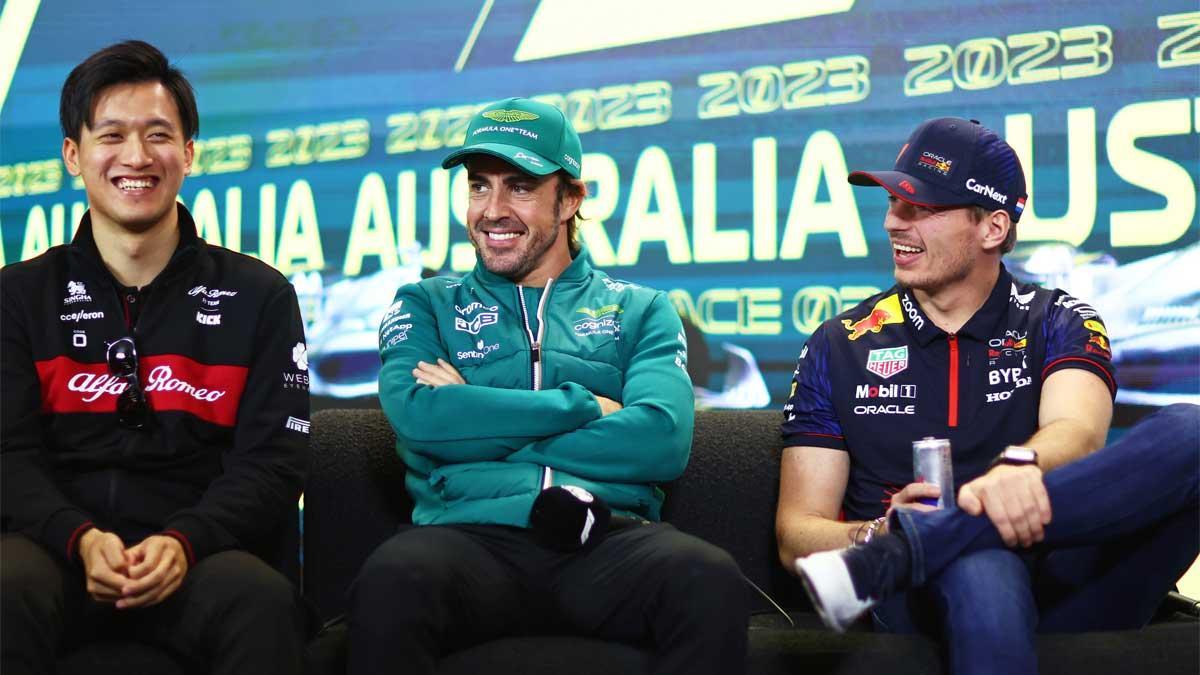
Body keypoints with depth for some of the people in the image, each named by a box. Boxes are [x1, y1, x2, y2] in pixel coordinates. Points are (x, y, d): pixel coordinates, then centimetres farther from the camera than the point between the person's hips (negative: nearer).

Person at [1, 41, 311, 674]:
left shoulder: (259, 296, 9)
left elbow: (272, 461, 2)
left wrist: (183, 543, -17)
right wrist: (83, 539, -17)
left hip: (203, 549, 0)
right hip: (61, 545, 0)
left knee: (264, 602, -34)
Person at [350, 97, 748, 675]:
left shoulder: (640, 311, 18)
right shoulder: (426, 305, 19)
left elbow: (662, 441, -1)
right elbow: (416, 415, -3)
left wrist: (475, 423, -1)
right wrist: (582, 405, 0)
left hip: (607, 540, 1)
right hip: (467, 536, -1)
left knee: (712, 581, -33)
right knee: (391, 583, -37)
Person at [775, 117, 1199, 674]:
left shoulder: (1060, 324, 12)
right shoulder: (839, 348, 13)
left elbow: (1079, 433, -12)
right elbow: (797, 534, 8)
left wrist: (1019, 464, -37)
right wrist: (880, 532, -16)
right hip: (934, 595, -4)